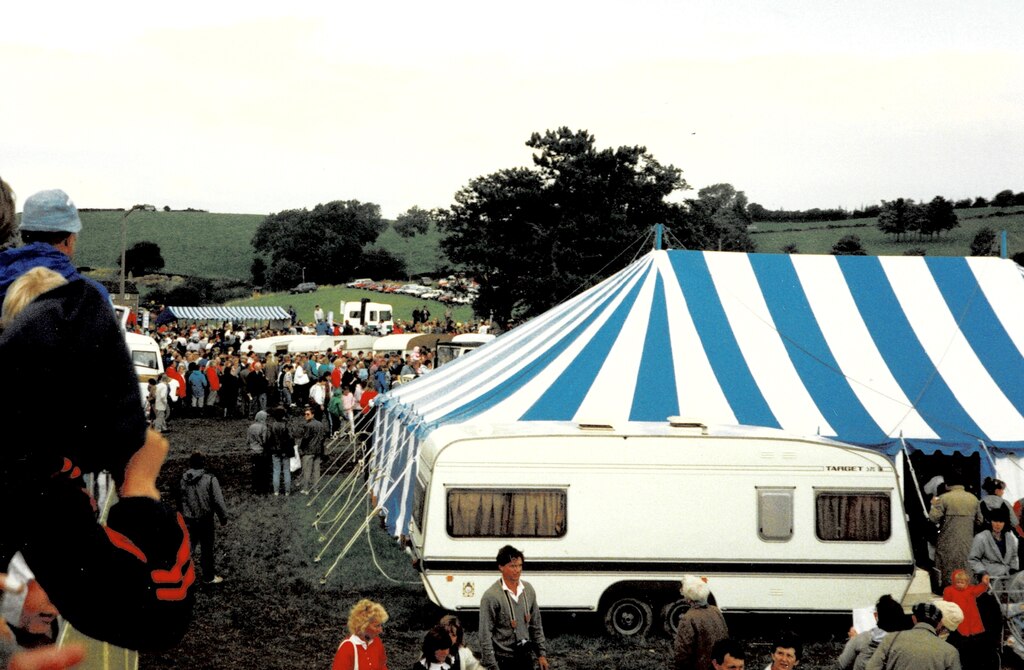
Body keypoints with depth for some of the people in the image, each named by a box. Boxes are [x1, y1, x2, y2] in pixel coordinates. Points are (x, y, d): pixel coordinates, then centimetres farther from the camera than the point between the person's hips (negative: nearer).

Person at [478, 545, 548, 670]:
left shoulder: (528, 590, 5)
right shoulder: (491, 596, -13)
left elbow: (536, 626, 14)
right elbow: (485, 635, -12)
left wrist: (542, 653, 10)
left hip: (525, 657, 5)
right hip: (503, 660, -5)